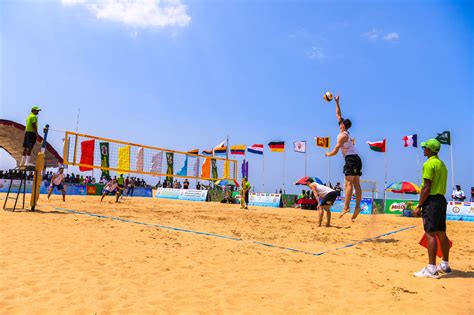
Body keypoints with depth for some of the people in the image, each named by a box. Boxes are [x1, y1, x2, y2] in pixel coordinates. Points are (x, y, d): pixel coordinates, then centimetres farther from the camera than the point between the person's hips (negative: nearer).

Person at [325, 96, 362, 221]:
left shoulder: (342, 136, -10)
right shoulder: (345, 133, 14)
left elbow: (335, 152, -11)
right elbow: (338, 115, 24)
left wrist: (328, 154, 10)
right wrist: (337, 102, 27)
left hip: (351, 159, -9)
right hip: (356, 159, 9)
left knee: (348, 184, -15)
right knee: (356, 185, 3)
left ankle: (346, 207, -20)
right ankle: (357, 207, 1)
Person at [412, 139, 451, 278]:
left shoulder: (429, 163, -12)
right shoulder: (442, 164, 18)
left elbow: (427, 187, -18)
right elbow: (441, 186, 19)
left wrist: (419, 206, -15)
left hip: (431, 200, -10)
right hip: (442, 200, 10)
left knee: (430, 234, -10)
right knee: (441, 234, 16)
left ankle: (431, 269, -10)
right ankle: (445, 265, 26)